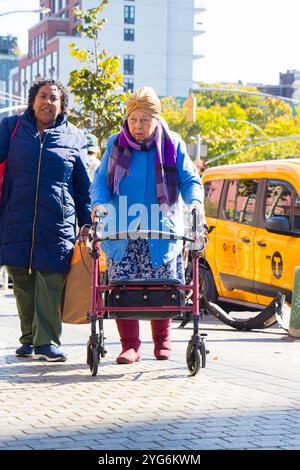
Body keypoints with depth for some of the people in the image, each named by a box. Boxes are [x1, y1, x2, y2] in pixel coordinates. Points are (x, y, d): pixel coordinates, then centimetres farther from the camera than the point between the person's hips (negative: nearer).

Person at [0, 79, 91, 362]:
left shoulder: (73, 138, 11)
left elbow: (84, 187, 14)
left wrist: (87, 225, 10)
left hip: (58, 225, -1)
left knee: (50, 282, -9)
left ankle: (47, 342, -8)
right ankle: (29, 338, 15)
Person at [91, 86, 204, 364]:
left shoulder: (172, 145, 4)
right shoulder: (115, 145, 8)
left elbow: (189, 179, 5)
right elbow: (101, 180, 9)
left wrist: (195, 200, -16)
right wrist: (99, 202, -11)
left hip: (161, 232, -1)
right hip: (122, 233, 1)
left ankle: (162, 341, 21)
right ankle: (130, 345, 3)